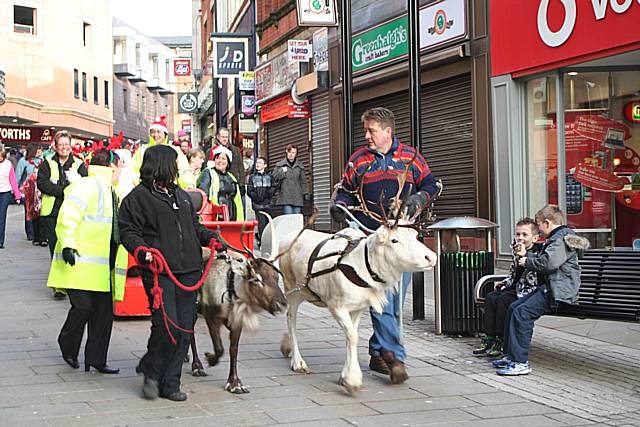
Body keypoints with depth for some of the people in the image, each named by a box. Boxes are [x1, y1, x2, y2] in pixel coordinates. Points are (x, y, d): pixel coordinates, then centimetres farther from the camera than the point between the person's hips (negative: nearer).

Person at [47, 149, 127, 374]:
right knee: (83, 306, -11)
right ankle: (68, 348, 14)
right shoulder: (86, 186, -9)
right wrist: (67, 244, -26)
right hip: (81, 262, -9)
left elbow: (118, 227, 32)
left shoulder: (110, 192, 22)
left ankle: (96, 358, 12)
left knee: (104, 311, 5)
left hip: (102, 265, 9)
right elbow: (67, 216, -19)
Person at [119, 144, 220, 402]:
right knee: (167, 325, -16)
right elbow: (128, 231, -3)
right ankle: (151, 372, 11)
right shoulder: (138, 197, 2)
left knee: (184, 329, 3)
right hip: (159, 272, -7)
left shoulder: (182, 196, 23)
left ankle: (169, 384, 12)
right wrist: (141, 249, -20)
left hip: (189, 271, 7)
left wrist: (211, 238, 11)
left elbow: (195, 226, 29)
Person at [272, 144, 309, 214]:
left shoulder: (300, 166, 15)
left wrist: (306, 193, 6)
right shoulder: (280, 165, 10)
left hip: (297, 198, 2)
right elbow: (273, 178, 5)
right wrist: (282, 172, -8)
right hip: (285, 196, -2)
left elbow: (303, 181, 15)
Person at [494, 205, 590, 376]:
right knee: (513, 307, 5)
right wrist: (526, 255, 25)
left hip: (558, 292, -11)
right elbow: (542, 261, 31)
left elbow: (548, 263, -26)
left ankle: (521, 363, -22)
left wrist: (527, 262, -11)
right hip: (548, 288, 11)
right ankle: (510, 355, 9)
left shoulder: (562, 239, -13)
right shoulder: (556, 238, 23)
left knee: (522, 312, -23)